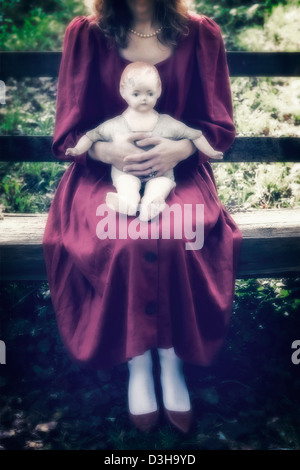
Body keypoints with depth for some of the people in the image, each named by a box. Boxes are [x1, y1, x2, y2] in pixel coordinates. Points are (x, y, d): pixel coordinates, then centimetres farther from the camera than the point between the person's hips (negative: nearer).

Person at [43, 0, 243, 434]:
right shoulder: (85, 35, 5)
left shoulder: (201, 35, 6)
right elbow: (69, 132, 3)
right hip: (104, 172, 0)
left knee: (174, 238, -33)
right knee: (122, 240, -33)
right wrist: (108, 151, -17)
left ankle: (171, 361, -14)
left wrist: (180, 149, -15)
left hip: (178, 172, 1)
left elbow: (219, 126, 5)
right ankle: (137, 364, -13)